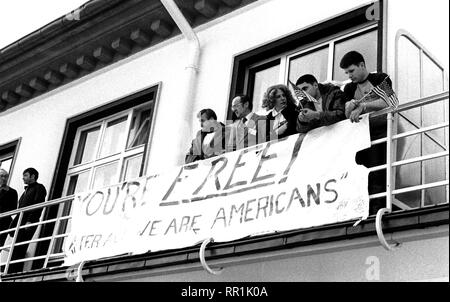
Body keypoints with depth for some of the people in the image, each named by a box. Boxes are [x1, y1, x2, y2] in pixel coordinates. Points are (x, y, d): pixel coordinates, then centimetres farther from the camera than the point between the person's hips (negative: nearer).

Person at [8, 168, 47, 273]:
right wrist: (13, 225, 18)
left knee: (18, 250, -16)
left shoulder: (39, 188, 3)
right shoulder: (26, 191, 29)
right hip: (20, 223, 8)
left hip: (28, 223, -8)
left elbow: (38, 206, -10)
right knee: (17, 250, -1)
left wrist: (30, 221, -21)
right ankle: (14, 273, -4)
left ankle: (13, 272, -20)